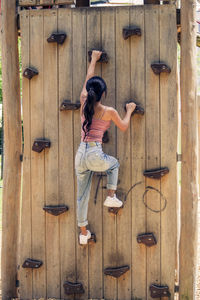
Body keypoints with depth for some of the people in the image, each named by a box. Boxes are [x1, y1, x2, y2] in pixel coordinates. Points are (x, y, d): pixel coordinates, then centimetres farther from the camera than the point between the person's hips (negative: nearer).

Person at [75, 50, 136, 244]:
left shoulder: (84, 104, 5)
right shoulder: (109, 112, -5)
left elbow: (88, 79, 20)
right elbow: (123, 127, 12)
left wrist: (93, 60, 33)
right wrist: (129, 111, 29)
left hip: (80, 155, 4)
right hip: (95, 156, -4)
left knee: (82, 195, 14)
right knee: (114, 164, 33)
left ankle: (83, 233, 22)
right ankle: (110, 197, 20)